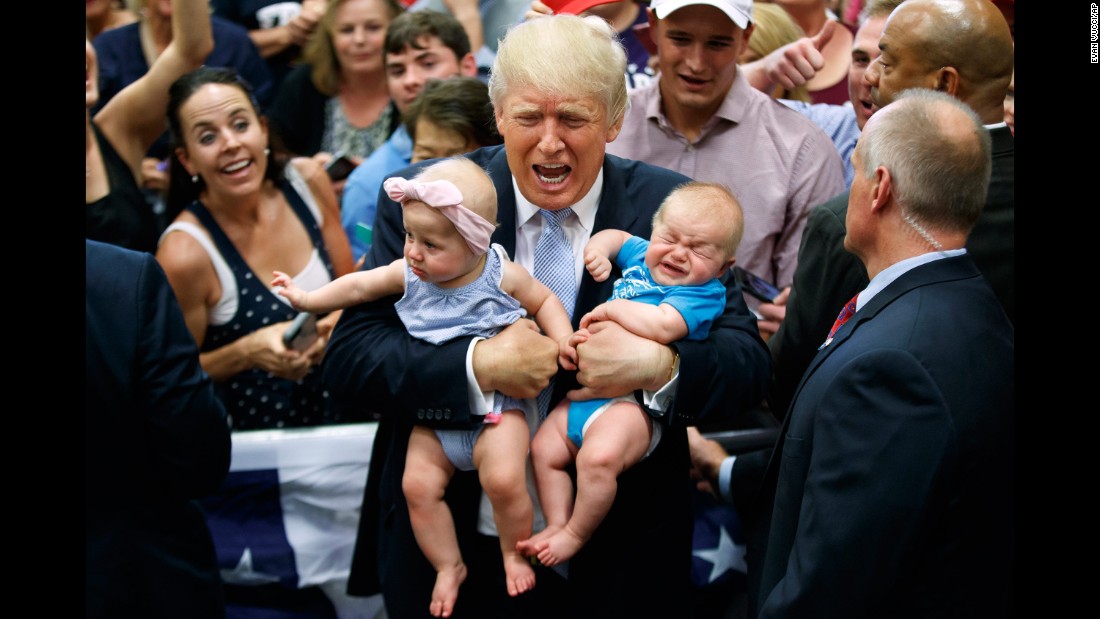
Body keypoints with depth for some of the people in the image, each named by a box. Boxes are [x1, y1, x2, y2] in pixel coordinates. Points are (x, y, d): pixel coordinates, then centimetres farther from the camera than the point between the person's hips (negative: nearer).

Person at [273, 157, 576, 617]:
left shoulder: (502, 275, -11)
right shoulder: (409, 274, -4)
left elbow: (544, 301, 2)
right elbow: (359, 286, 8)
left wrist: (562, 339, -14)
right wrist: (308, 300, 11)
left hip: (495, 406, -4)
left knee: (503, 479, -23)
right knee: (418, 484, -8)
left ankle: (514, 553, 5)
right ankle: (449, 566, 12)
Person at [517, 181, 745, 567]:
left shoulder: (704, 293, -12)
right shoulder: (642, 254, 12)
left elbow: (662, 325, -31)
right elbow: (616, 237, 36)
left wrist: (611, 308, -17)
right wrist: (599, 247, 12)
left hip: (633, 402, -9)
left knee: (598, 457, -30)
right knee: (543, 448, 6)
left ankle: (576, 535, -10)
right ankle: (557, 525, 15)